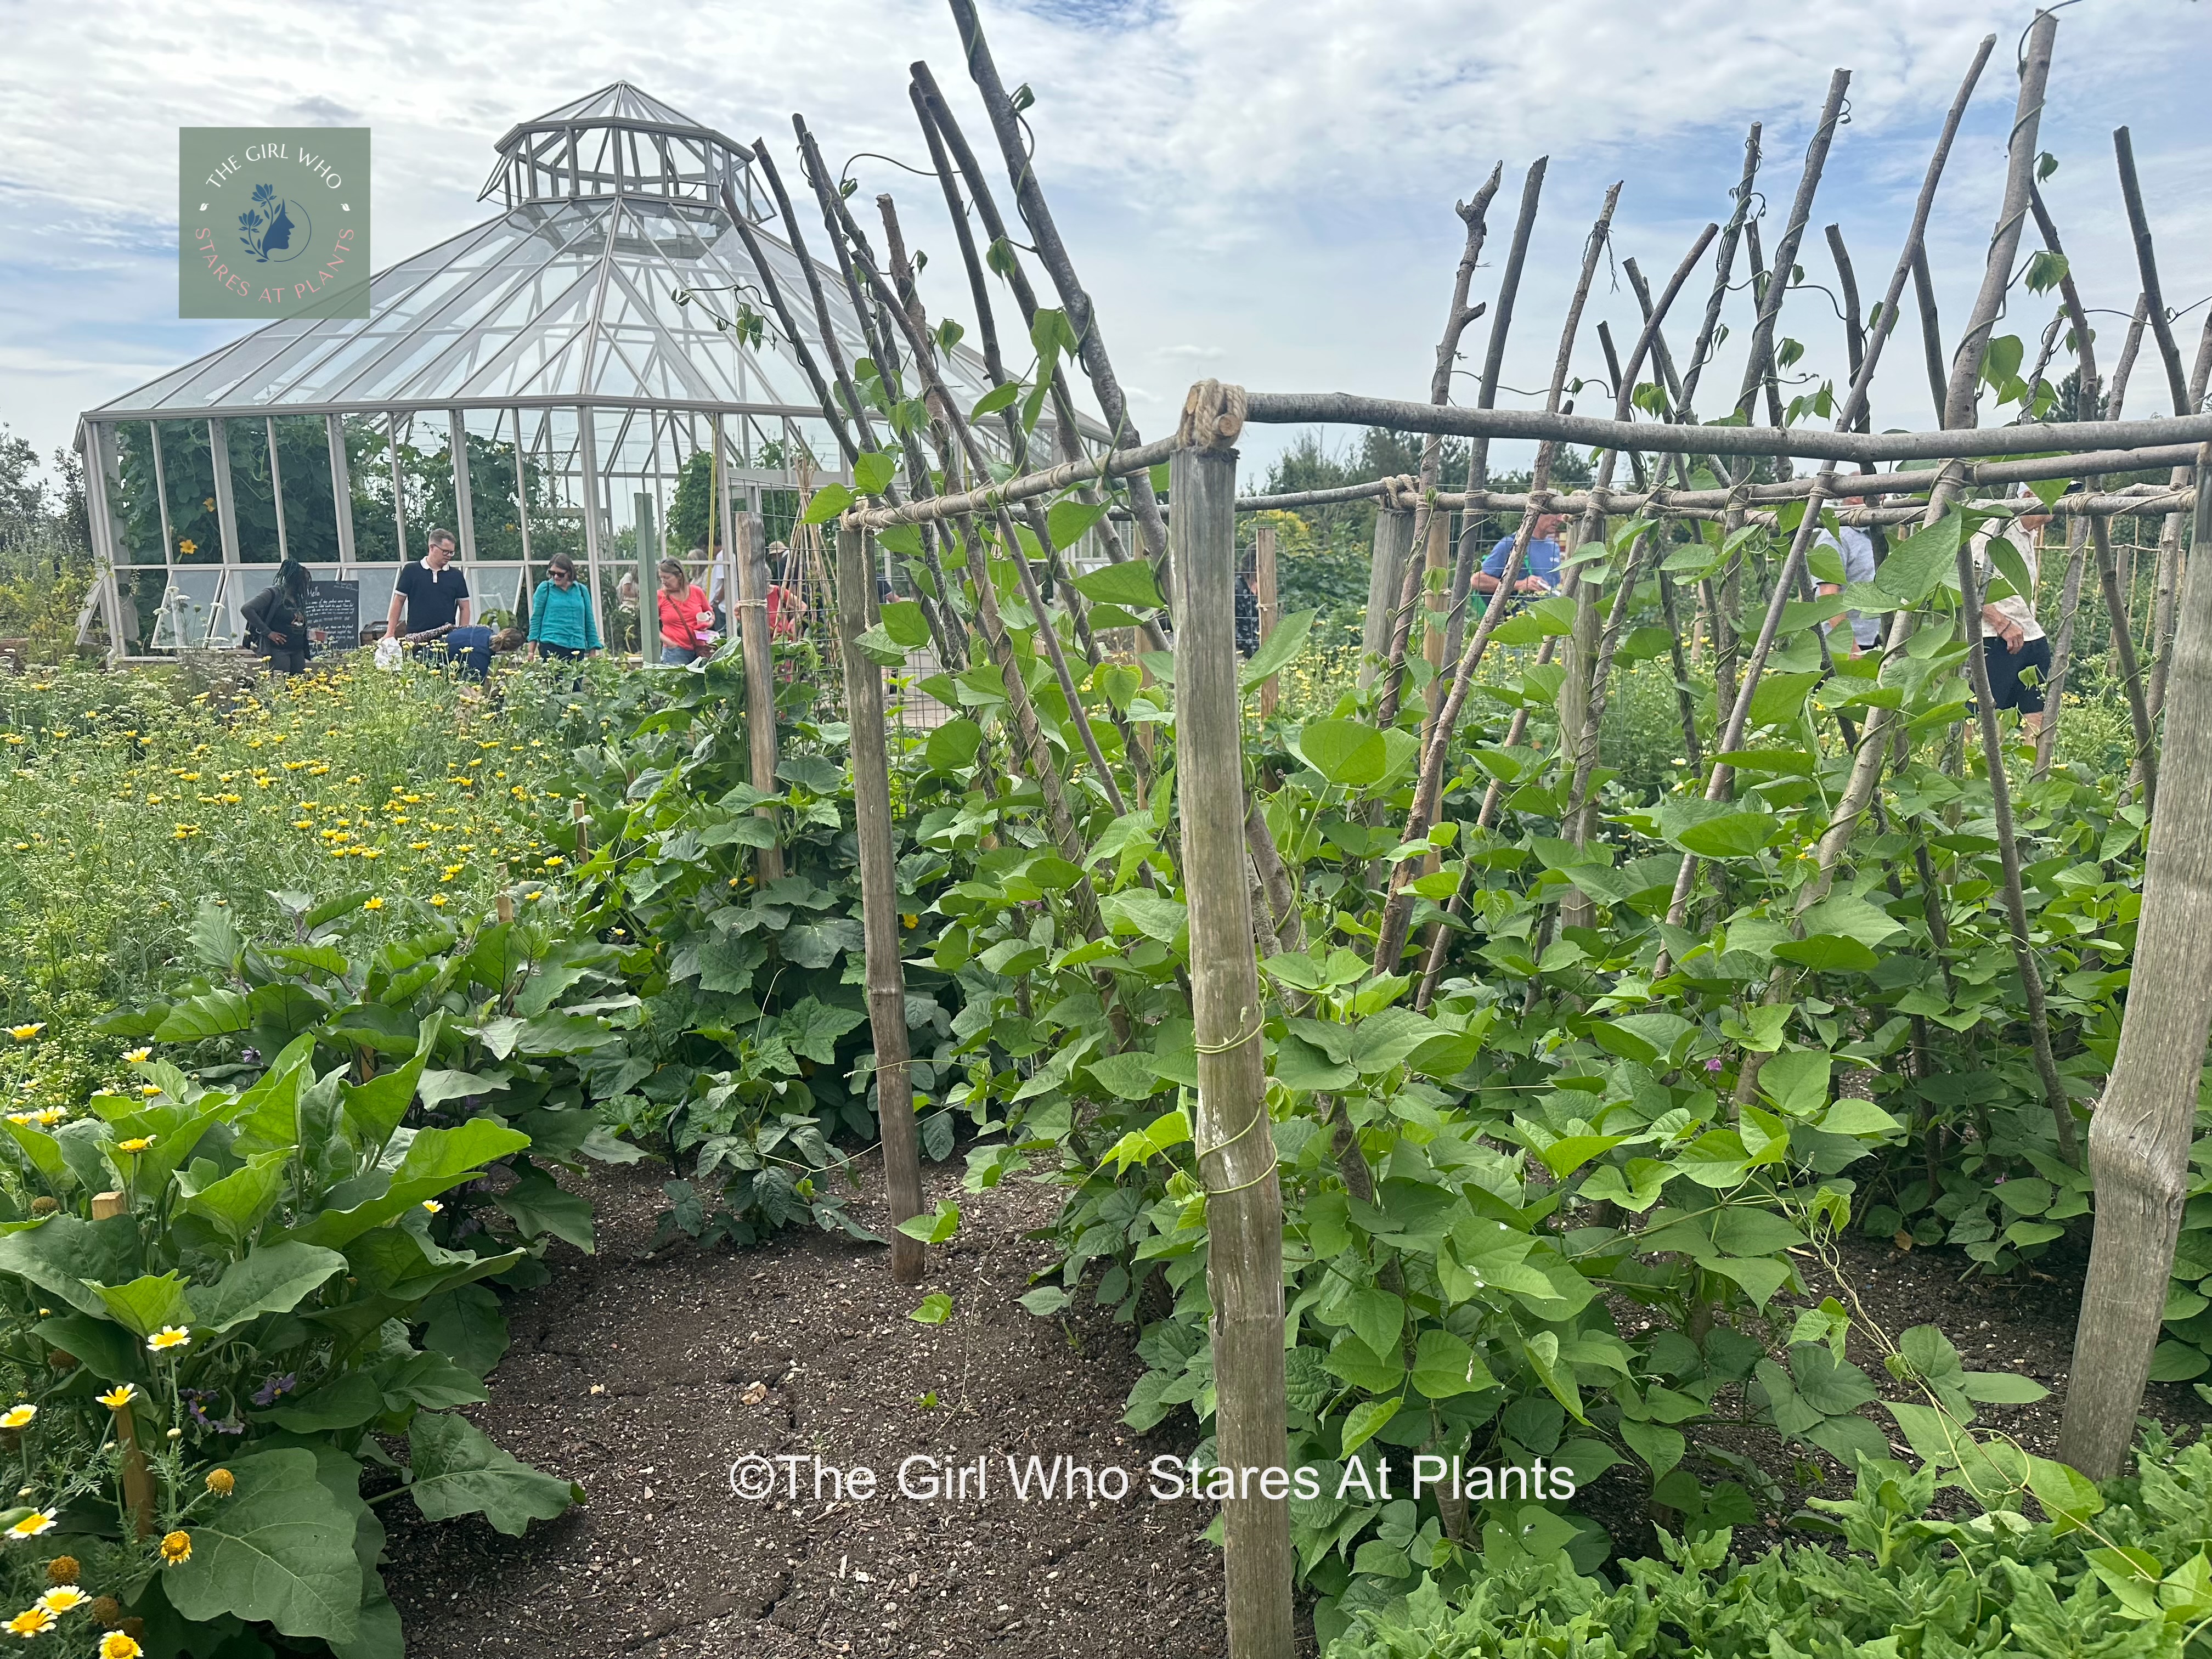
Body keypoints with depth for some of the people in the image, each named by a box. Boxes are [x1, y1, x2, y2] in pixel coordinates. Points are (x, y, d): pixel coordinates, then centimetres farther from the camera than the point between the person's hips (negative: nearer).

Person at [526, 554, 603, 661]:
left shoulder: (581, 590, 11)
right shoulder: (544, 588, 5)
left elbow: (589, 622, 15)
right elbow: (536, 619, 6)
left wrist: (593, 652, 12)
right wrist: (531, 651, 0)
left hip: (578, 649, 3)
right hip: (552, 647, -3)